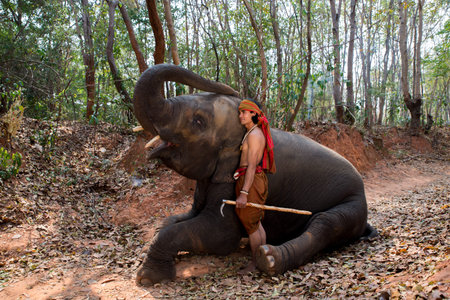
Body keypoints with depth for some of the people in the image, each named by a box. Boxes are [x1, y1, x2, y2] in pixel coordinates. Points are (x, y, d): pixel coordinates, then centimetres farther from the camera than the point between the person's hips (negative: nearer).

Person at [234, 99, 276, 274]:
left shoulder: (254, 135, -15)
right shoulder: (252, 133, 16)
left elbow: (252, 166, -21)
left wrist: (243, 193, -24)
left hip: (251, 181, -10)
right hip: (254, 180, 10)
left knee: (250, 224, -2)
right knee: (256, 223, 14)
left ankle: (255, 263, 7)